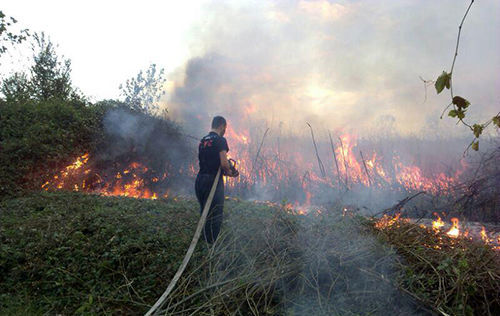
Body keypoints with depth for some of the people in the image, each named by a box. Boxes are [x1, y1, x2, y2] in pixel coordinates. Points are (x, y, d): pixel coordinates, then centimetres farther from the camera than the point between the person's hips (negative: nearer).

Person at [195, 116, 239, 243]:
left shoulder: (202, 141, 15)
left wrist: (228, 172, 18)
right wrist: (229, 171, 4)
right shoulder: (220, 140, -10)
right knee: (215, 216, -1)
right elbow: (224, 164, -18)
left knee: (205, 214, 17)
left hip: (200, 179, 8)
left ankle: (205, 242, 25)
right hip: (213, 181, -8)